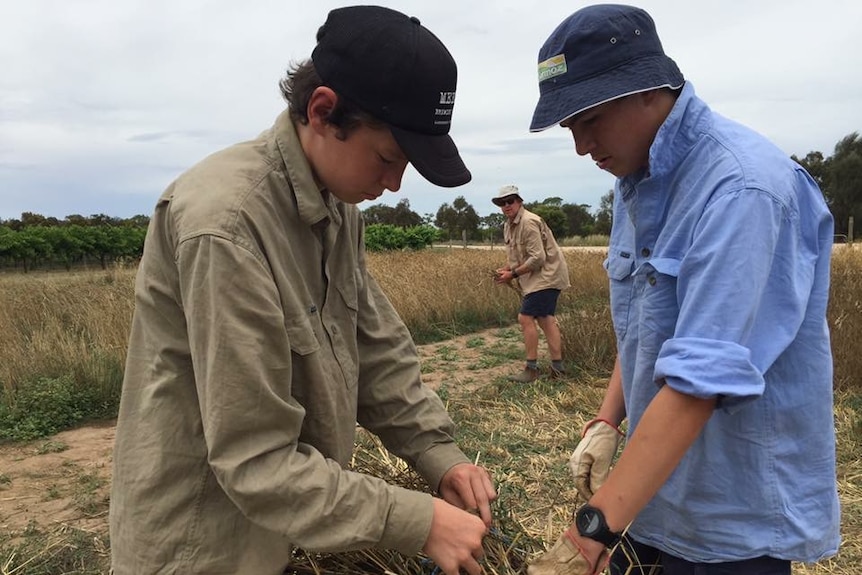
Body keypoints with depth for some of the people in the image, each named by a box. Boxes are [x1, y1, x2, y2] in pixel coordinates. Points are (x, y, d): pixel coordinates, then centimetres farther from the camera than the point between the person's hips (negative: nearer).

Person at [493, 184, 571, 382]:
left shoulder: (528, 222, -20)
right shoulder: (509, 225, 11)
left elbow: (537, 258, -24)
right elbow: (514, 256, 19)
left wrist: (512, 274, -19)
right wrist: (504, 270, 0)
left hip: (546, 275, -10)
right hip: (539, 278, 10)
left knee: (526, 317, -11)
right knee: (545, 319, 12)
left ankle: (531, 368, -3)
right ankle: (557, 367, 19)